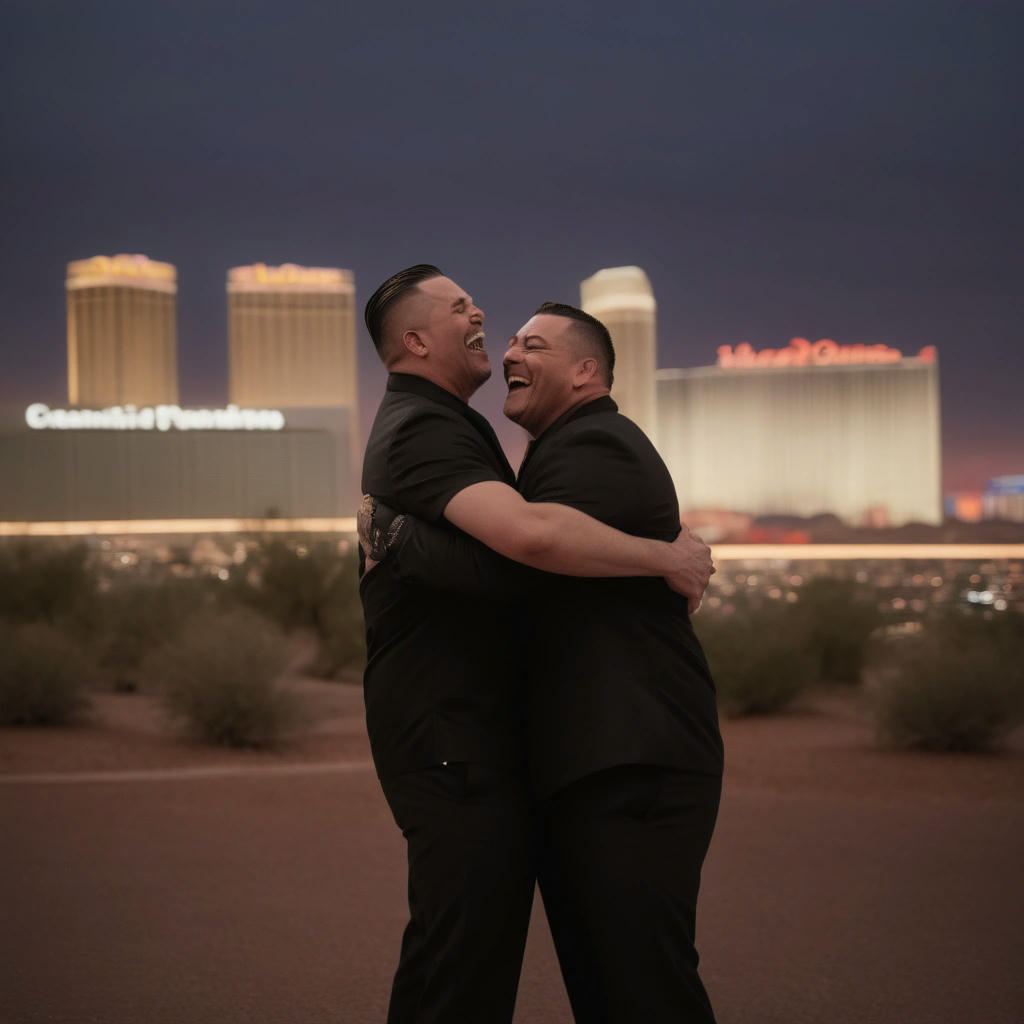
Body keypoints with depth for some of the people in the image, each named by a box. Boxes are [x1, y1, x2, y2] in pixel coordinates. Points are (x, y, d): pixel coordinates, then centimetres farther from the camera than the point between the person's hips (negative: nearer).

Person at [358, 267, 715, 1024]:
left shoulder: (441, 424, 21)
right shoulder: (424, 430, -15)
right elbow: (529, 534, -33)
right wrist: (666, 557, -23)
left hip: (469, 720, 11)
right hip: (450, 727, -11)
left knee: (482, 940, 15)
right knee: (466, 942, -10)